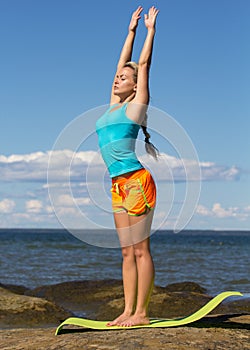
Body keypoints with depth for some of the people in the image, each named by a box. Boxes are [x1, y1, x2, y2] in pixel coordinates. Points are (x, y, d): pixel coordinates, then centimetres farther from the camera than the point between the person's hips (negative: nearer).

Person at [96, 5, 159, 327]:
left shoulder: (136, 104, 1)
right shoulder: (114, 105, 18)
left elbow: (144, 63, 4)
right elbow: (123, 61, 25)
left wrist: (150, 29, 14)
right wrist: (131, 30, 33)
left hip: (137, 180, -8)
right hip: (118, 185, 8)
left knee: (140, 249, -6)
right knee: (127, 252, 7)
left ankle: (141, 312, -4)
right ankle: (128, 310, 8)